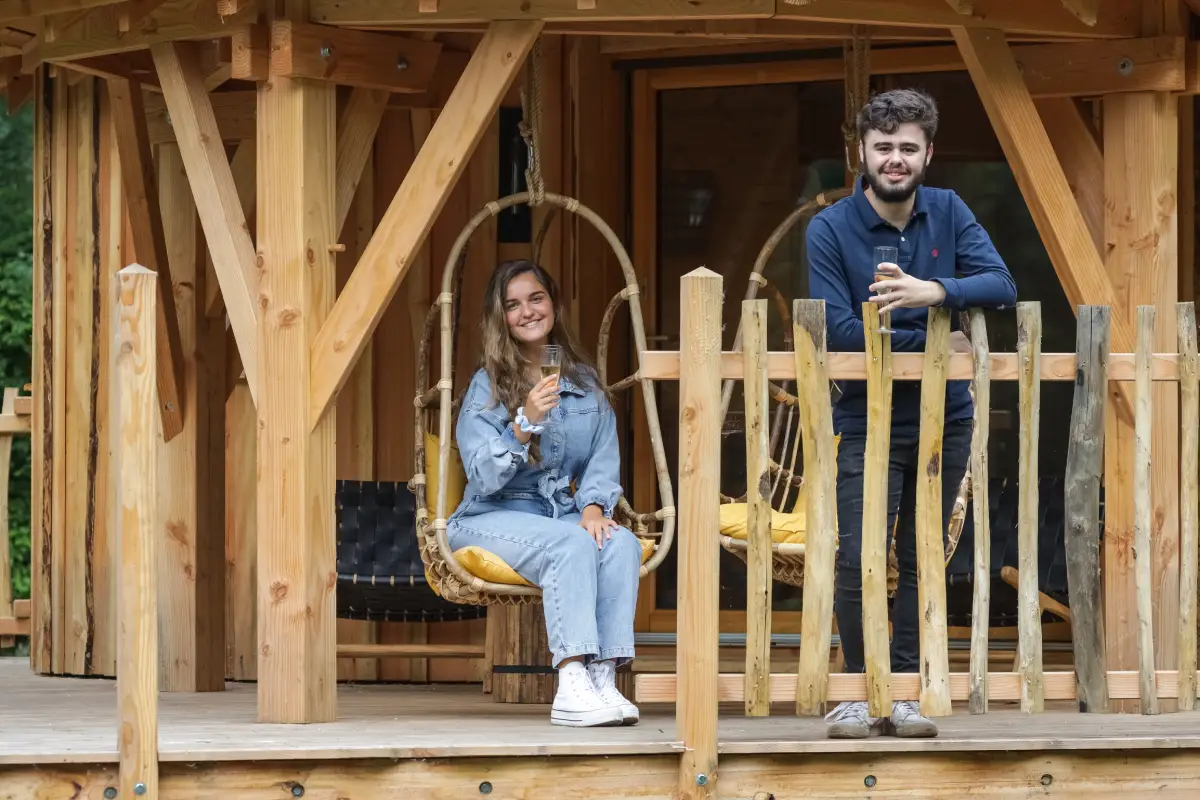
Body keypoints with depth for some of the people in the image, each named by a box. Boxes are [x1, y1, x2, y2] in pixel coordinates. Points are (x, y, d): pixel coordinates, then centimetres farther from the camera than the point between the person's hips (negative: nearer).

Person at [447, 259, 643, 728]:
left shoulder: (584, 381, 12)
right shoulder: (487, 386, -1)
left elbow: (604, 459, 9)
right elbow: (483, 477, -12)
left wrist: (593, 506, -11)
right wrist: (525, 423, -26)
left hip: (562, 511, 4)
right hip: (491, 518, -4)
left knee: (622, 543, -28)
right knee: (572, 544, -34)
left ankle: (603, 678, -36)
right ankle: (572, 688, -44)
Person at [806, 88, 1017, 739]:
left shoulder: (948, 213, 1)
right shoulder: (830, 230, -9)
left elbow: (1001, 286, -12)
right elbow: (840, 330, -17)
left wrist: (935, 290, -31)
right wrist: (930, 344, -17)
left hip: (945, 419, 3)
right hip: (869, 422, -3)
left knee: (922, 561, 7)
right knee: (859, 560, -11)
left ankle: (906, 690, 16)